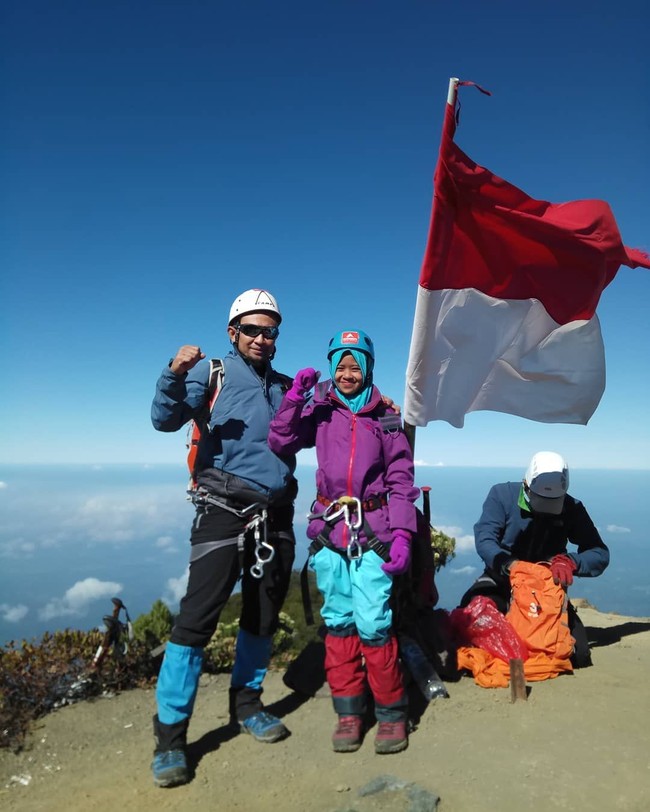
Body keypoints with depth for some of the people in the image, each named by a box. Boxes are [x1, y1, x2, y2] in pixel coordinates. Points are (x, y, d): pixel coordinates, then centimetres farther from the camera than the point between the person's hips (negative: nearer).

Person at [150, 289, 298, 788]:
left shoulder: (286, 387, 16)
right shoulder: (213, 372, 2)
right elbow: (166, 419, -9)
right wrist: (175, 376, -29)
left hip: (277, 515, 5)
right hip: (225, 509, -5)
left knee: (264, 616, 13)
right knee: (198, 616, -8)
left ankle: (246, 703, 33)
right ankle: (170, 736, 6)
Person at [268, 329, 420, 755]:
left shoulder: (386, 417, 5)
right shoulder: (321, 412, 8)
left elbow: (401, 480, 2)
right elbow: (280, 442, -1)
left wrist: (402, 535, -8)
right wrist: (295, 395, -9)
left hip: (372, 531, -2)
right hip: (329, 529, 2)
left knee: (373, 623, -7)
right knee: (338, 622, 7)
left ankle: (392, 712, 14)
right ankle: (349, 712, 23)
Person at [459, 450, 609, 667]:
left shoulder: (572, 509, -7)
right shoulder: (502, 495, -14)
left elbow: (600, 554, -11)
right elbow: (484, 540, -23)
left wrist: (569, 561, -33)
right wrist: (509, 565, -44)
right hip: (501, 579, -2)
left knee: (578, 656, -10)